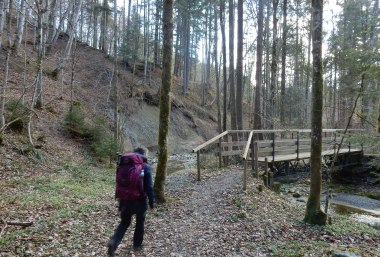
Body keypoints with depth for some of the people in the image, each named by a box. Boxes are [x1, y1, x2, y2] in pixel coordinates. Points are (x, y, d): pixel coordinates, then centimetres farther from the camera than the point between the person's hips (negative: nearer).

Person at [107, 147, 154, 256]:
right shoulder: (145, 167, -13)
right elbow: (149, 187, -15)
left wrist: (121, 204, 15)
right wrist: (152, 202, -6)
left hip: (127, 200, 4)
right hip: (140, 201, -4)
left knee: (124, 222, 17)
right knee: (140, 222, 18)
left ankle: (113, 242, 0)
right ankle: (137, 244, 31)